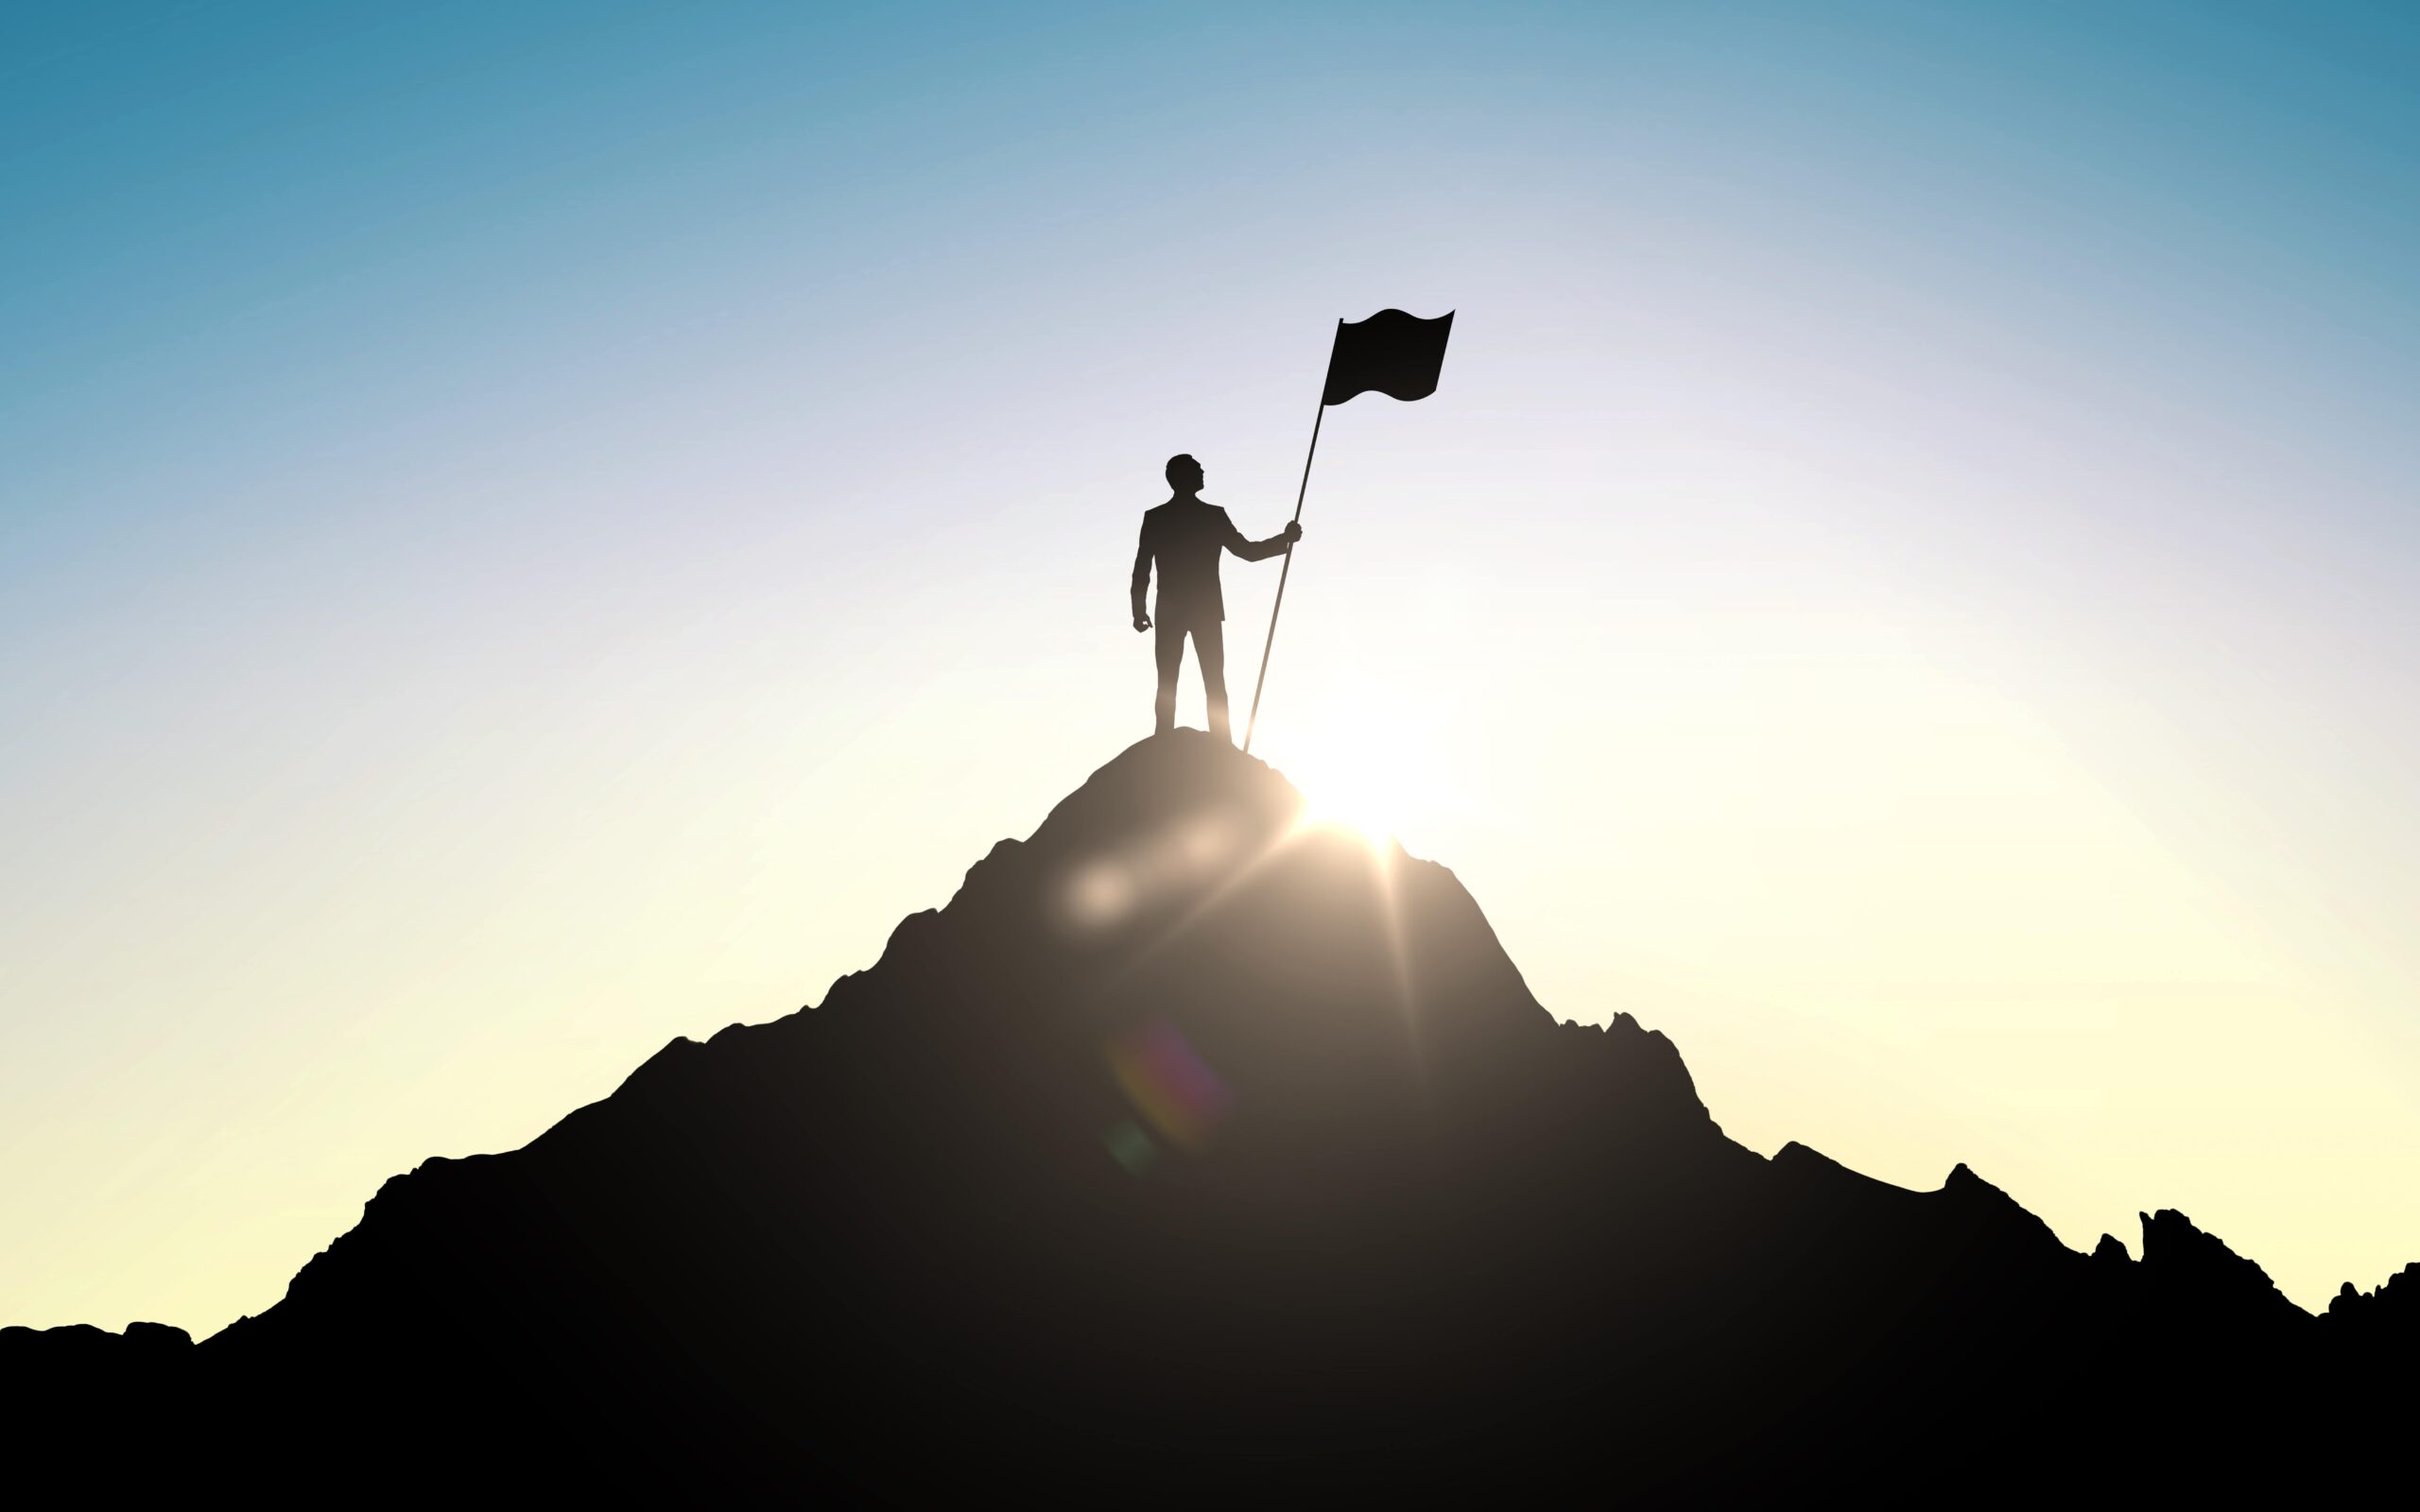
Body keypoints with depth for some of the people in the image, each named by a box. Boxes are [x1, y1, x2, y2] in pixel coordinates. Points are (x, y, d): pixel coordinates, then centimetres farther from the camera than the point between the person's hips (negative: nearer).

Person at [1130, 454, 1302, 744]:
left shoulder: (1154, 518, -1)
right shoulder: (1213, 515, -4)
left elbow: (1141, 569, -2)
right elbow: (1248, 551, 1)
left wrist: (1139, 610, 6)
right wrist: (1285, 539, 12)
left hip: (1170, 612, 1)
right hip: (1207, 611, -1)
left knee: (1167, 685, 2)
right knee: (1215, 684, 2)